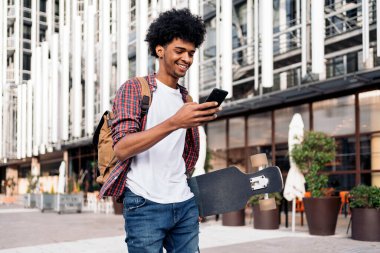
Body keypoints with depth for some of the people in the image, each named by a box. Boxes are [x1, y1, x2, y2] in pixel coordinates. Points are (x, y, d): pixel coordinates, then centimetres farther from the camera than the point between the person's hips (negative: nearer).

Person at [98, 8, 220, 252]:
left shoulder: (186, 98, 16)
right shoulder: (134, 88, -3)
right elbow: (121, 148, -16)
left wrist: (192, 197, 12)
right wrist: (174, 123, -27)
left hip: (185, 205, 6)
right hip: (145, 205, -5)